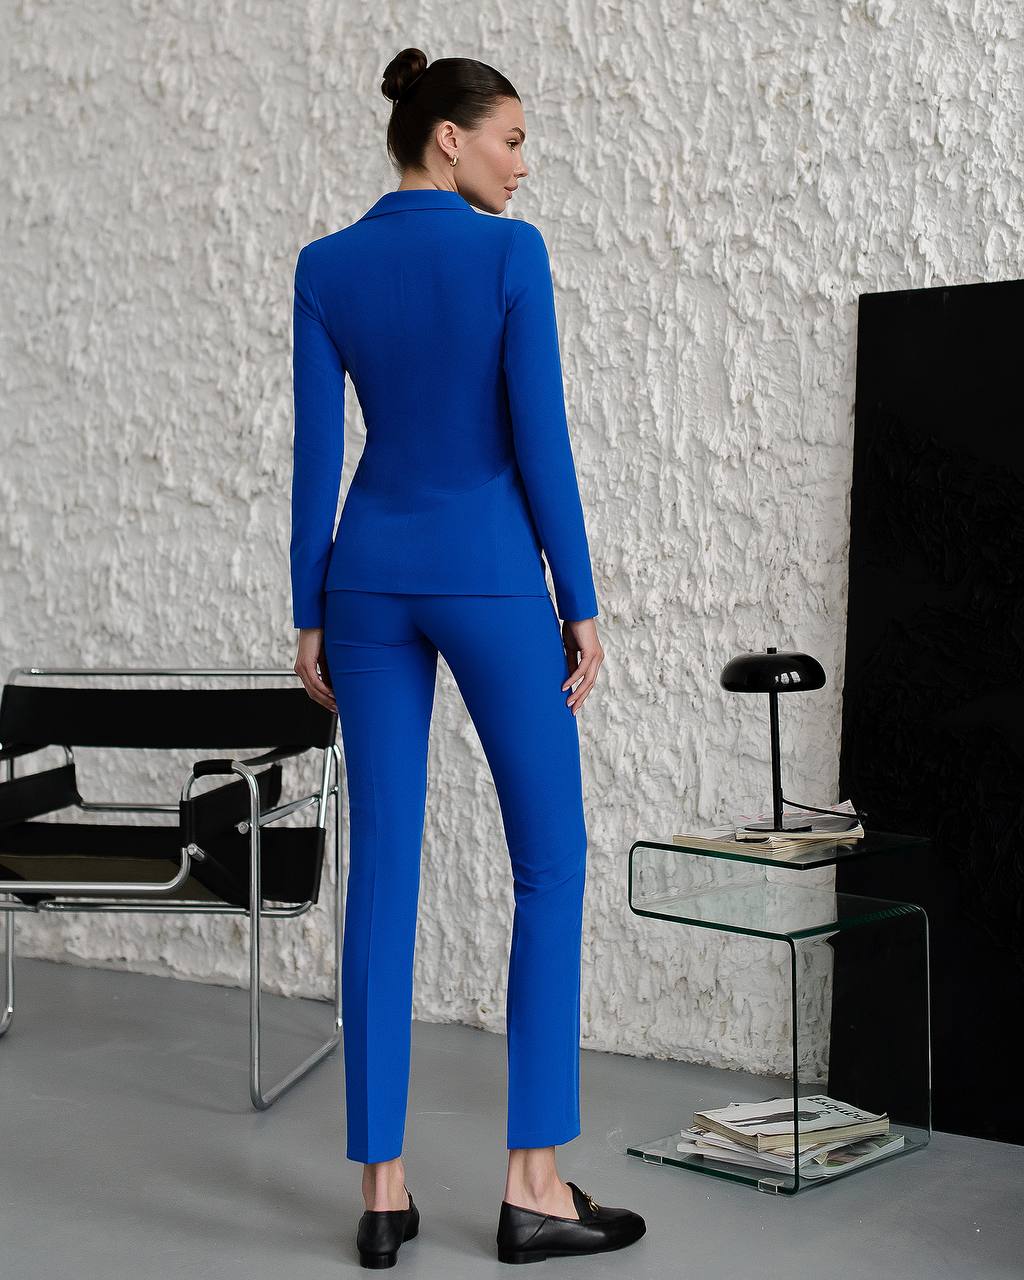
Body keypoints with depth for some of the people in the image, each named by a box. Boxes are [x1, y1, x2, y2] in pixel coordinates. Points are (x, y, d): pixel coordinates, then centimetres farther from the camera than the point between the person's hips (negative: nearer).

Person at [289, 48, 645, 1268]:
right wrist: (581, 603, -4)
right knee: (550, 862, 5)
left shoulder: (325, 265, 6)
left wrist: (310, 615, 8)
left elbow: (316, 454, 4)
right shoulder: (510, 251, -7)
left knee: (382, 871, 6)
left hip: (371, 574, 5)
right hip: (489, 572, -5)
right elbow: (541, 441, -10)